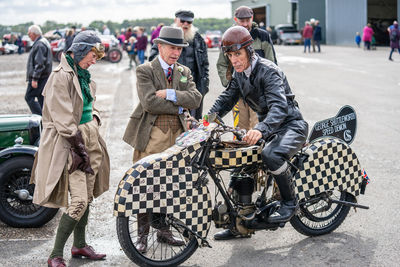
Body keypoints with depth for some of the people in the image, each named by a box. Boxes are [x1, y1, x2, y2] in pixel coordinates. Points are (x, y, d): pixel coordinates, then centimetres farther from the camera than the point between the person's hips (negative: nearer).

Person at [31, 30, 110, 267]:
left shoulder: (83, 75, 12)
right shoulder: (62, 76, -15)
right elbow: (63, 119, -19)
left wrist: (94, 117, 8)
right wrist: (79, 147, -17)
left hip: (88, 139, 9)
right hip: (69, 143, -9)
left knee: (87, 197, 14)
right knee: (78, 201, -11)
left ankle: (80, 245, 29)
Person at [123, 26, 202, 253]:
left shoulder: (184, 72, 16)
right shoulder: (145, 71, 0)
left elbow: (195, 99, -1)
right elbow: (149, 102, -14)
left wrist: (169, 94, -12)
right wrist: (179, 107, -6)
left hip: (177, 136, 5)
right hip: (151, 136, -4)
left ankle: (165, 230, 22)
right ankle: (143, 234, 10)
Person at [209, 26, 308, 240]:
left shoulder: (268, 71, -22)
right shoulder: (239, 74, 4)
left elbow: (279, 106, -36)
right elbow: (227, 99, 12)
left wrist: (260, 130, -54)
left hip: (291, 125, -9)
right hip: (267, 125, 9)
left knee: (271, 154, -37)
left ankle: (289, 202, -12)